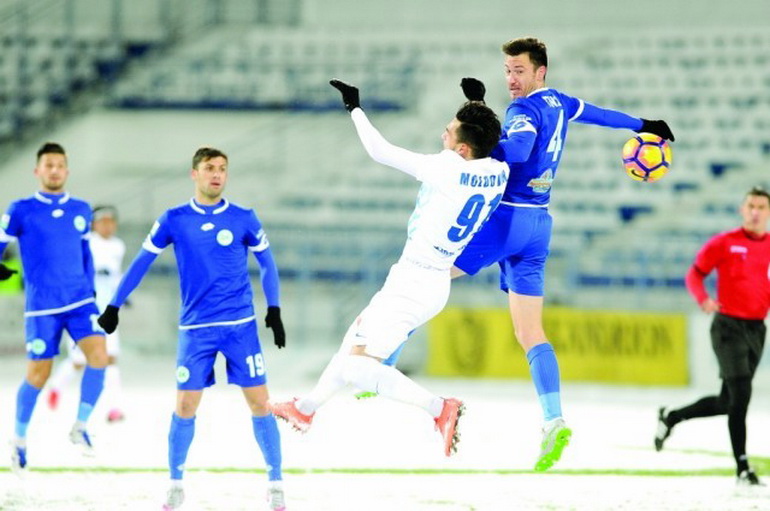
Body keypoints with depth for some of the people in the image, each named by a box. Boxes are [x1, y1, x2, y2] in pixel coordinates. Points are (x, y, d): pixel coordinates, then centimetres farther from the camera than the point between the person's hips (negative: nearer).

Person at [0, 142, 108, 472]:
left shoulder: (81, 210, 9)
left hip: (80, 301, 3)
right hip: (42, 306, -3)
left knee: (99, 355, -18)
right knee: (38, 374, 1)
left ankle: (80, 427, -5)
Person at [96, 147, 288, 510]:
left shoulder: (244, 219, 0)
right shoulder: (175, 220, 0)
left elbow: (266, 263, 11)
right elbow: (142, 262, 8)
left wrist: (274, 310, 5)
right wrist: (114, 306, 9)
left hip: (241, 326, 0)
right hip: (195, 328, 0)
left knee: (259, 402, -3)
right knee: (185, 406, 0)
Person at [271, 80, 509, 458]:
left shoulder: (446, 169, -25)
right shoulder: (499, 173, -5)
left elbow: (380, 152, -15)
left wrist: (354, 107, -2)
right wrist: (477, 105, 21)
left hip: (412, 283, -10)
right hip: (436, 282, 10)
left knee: (358, 367, -11)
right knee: (359, 332, 27)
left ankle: (438, 408, -23)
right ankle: (306, 409, 42)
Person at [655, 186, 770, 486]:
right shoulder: (724, 243, -4)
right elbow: (695, 273, 1)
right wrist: (702, 299, -18)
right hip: (728, 326, -5)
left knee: (727, 402, 12)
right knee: (740, 394, -15)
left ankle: (671, 417, 36)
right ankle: (742, 467, -11)